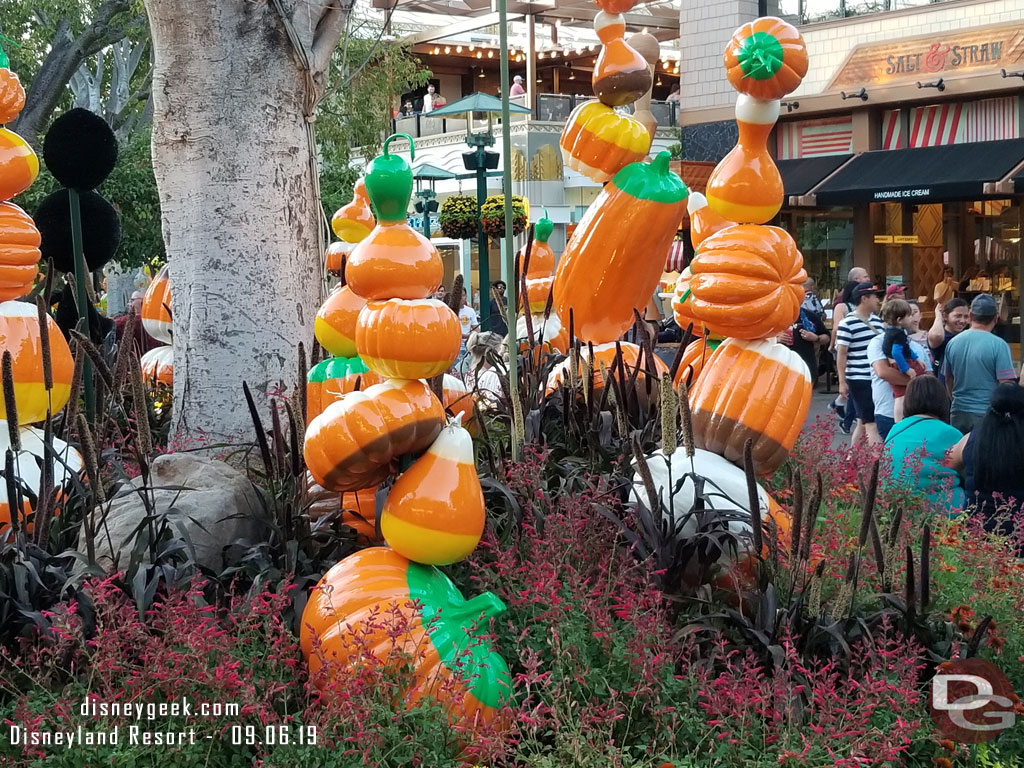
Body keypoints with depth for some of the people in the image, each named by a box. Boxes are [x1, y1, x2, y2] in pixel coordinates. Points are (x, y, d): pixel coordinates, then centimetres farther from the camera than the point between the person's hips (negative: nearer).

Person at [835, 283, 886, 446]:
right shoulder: (847, 323, -10)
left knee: (863, 422, 13)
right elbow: (841, 353, -10)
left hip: (878, 379, 7)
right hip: (859, 380, -7)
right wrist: (842, 382, -13)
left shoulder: (877, 320, 11)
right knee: (872, 424, -8)